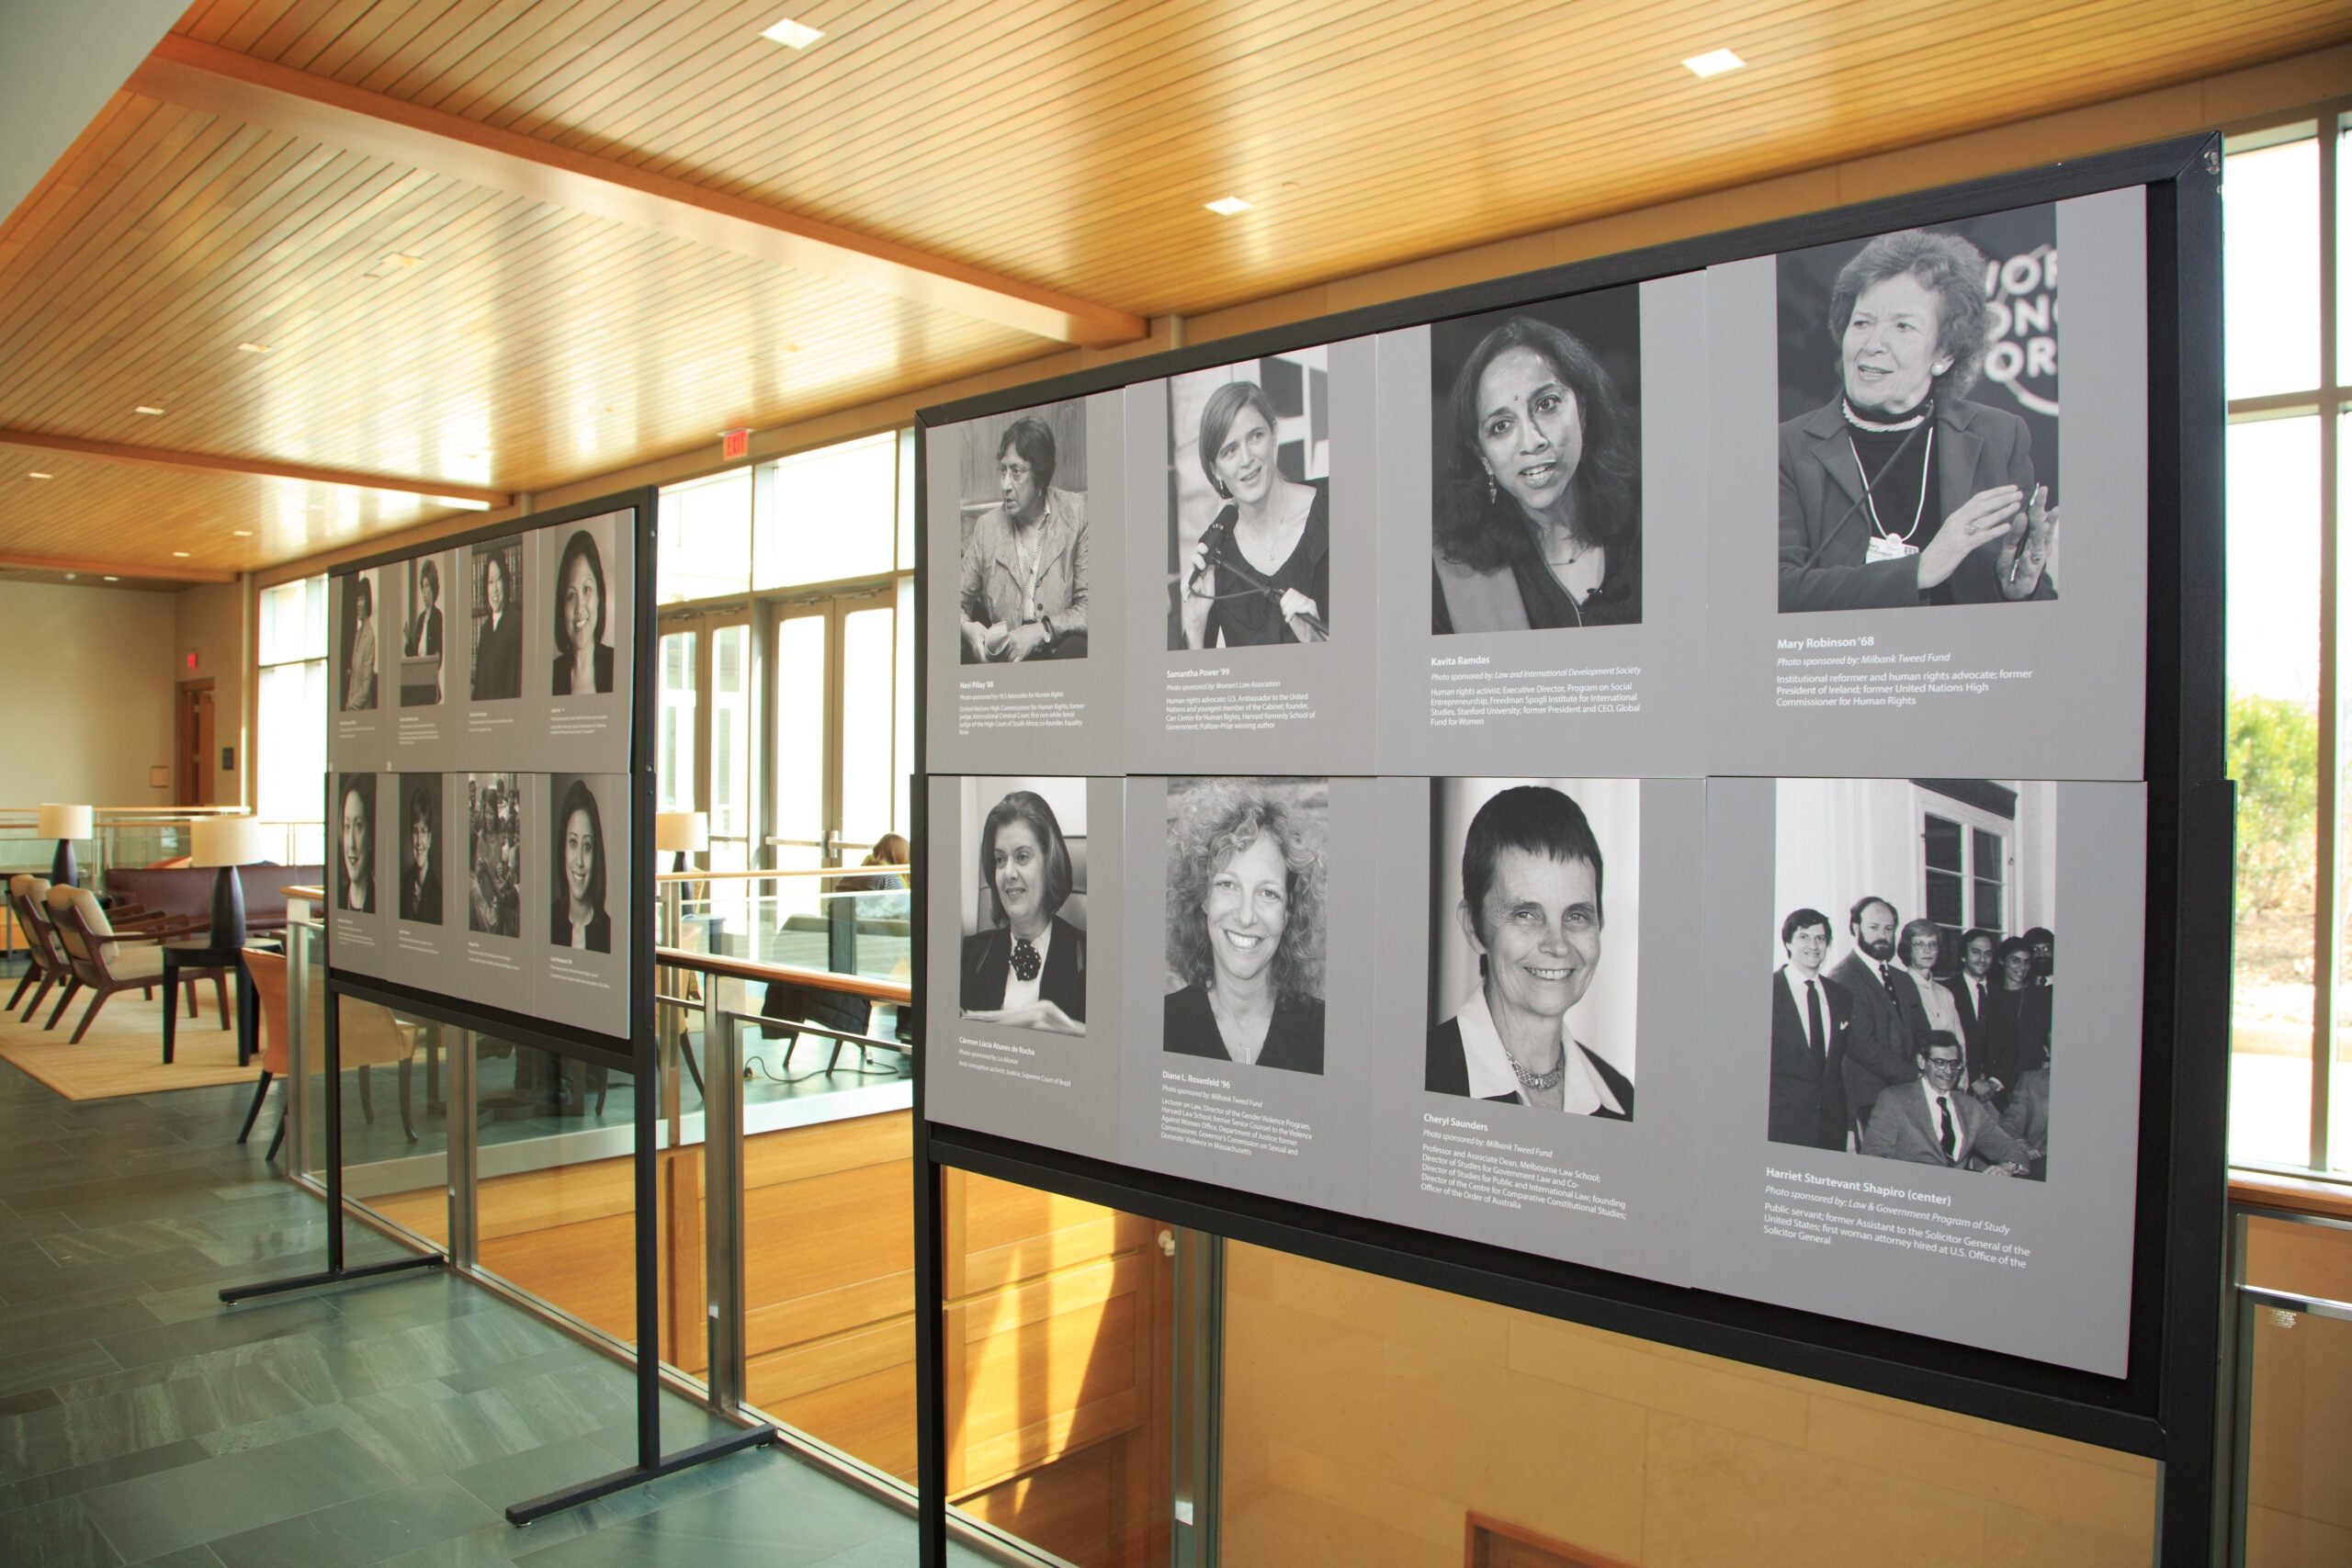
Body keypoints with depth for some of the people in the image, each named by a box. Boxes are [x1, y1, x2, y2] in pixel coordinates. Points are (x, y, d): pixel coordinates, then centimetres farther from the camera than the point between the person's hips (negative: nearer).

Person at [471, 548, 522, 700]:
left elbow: (520, 679, -13)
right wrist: (476, 700, 12)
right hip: (482, 704, 7)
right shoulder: (485, 627, 17)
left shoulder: (517, 623, -9)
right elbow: (479, 676, 20)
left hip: (506, 703, -7)